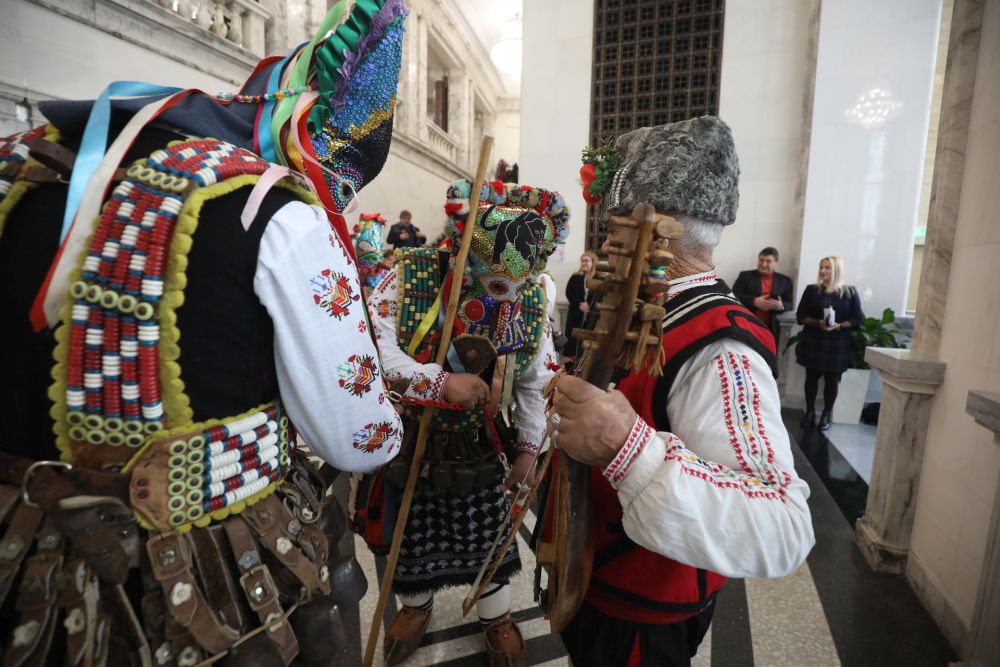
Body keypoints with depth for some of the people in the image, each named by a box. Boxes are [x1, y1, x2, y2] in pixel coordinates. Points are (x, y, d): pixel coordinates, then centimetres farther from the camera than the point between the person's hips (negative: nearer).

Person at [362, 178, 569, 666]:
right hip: (408, 438, 0)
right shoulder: (410, 277, -21)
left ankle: (497, 616, 48)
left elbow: (538, 381, -3)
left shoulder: (532, 299, -11)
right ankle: (416, 604, 54)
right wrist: (441, 382, -34)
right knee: (412, 530, 20)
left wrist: (529, 447, -3)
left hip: (479, 443, 1)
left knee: (488, 533, 16)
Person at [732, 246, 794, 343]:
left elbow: (790, 304, 12)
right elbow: (734, 296, -3)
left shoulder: (785, 280, 14)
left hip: (771, 329, 2)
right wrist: (754, 301, -18)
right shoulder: (745, 276, 7)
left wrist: (781, 305, -12)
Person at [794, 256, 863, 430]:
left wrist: (839, 326, -17)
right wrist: (818, 322, -16)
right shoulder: (811, 290, 5)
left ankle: (826, 414, 15)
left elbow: (856, 319, 1)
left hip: (838, 344, -1)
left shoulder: (850, 292, 3)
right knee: (811, 377, 6)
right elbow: (801, 316, 1)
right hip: (813, 342, 1)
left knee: (832, 380, 4)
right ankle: (810, 412, 16)